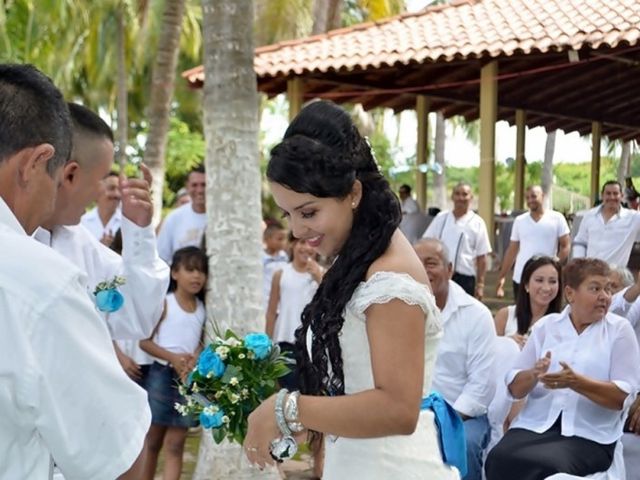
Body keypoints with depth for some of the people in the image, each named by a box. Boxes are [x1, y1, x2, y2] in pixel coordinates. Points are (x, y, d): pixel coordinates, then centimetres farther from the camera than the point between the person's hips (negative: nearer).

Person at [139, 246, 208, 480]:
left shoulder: (202, 308, 6)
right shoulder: (164, 303, -5)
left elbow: (202, 342, 8)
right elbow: (144, 340, -8)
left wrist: (195, 360, -13)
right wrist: (173, 357, -19)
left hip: (190, 378, 3)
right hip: (161, 374, -3)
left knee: (175, 444, 3)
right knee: (152, 440, 8)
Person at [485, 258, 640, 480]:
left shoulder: (619, 329, 4)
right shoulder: (546, 325, 10)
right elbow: (514, 388, 8)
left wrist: (576, 382, -19)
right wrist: (534, 375, -14)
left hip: (588, 435, -2)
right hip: (535, 425, 2)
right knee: (501, 459, -28)